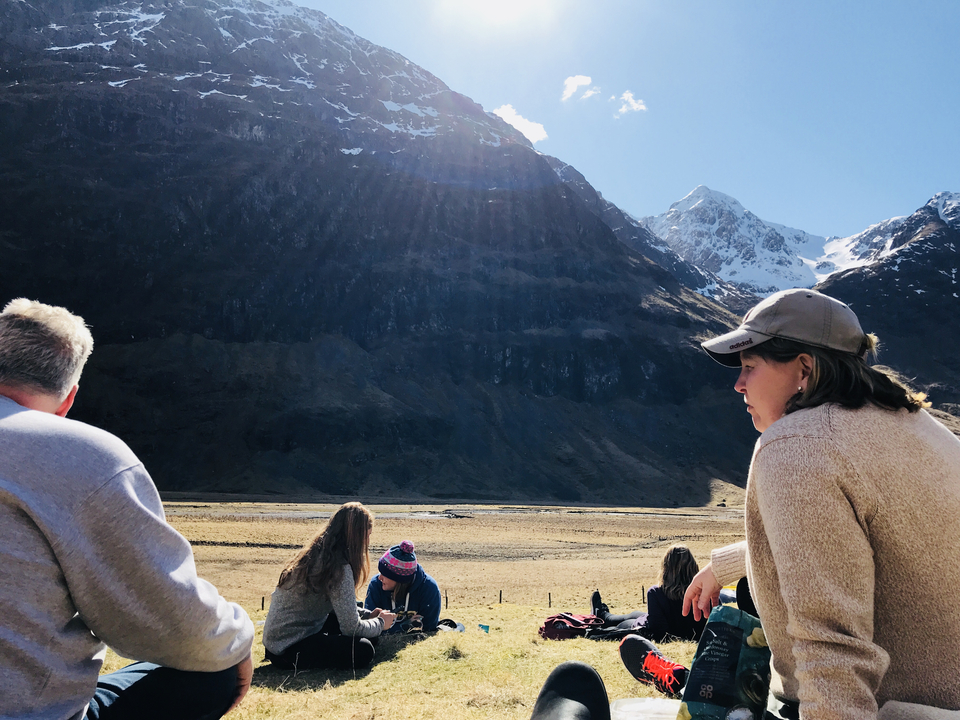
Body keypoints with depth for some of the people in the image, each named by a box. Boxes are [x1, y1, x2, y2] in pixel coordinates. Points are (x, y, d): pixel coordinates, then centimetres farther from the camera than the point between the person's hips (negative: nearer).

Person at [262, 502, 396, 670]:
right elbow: (351, 627, -19)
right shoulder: (339, 568, -23)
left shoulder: (315, 552, 6)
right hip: (287, 650, -10)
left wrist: (367, 615, 16)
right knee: (363, 651, -19)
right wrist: (380, 623, 0)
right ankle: (299, 660, -7)